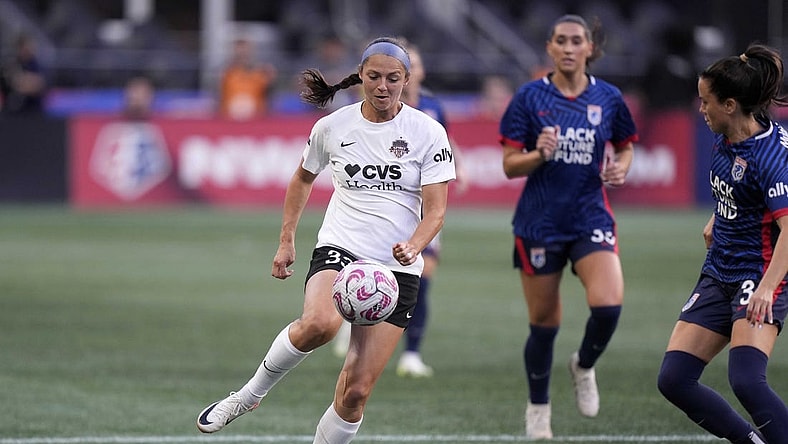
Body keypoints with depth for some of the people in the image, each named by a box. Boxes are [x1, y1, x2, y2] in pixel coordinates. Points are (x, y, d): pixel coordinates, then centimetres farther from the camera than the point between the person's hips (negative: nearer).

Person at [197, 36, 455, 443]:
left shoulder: (428, 132, -3)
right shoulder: (332, 127, 2)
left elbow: (435, 209, -6)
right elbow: (302, 179, 21)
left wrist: (413, 247, -25)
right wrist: (286, 240, 16)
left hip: (397, 268, 0)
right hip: (339, 249, 0)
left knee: (356, 391, -6)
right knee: (320, 323, -35)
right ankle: (249, 394, -13)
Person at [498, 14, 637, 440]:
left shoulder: (608, 98, 1)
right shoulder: (529, 97, -4)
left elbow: (625, 147, 17)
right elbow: (510, 166, -3)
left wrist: (620, 167, -5)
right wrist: (539, 154, -23)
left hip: (591, 217, 1)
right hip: (539, 224, -1)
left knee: (608, 304, -20)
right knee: (544, 322, 4)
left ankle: (583, 366, 12)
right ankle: (537, 408, 26)